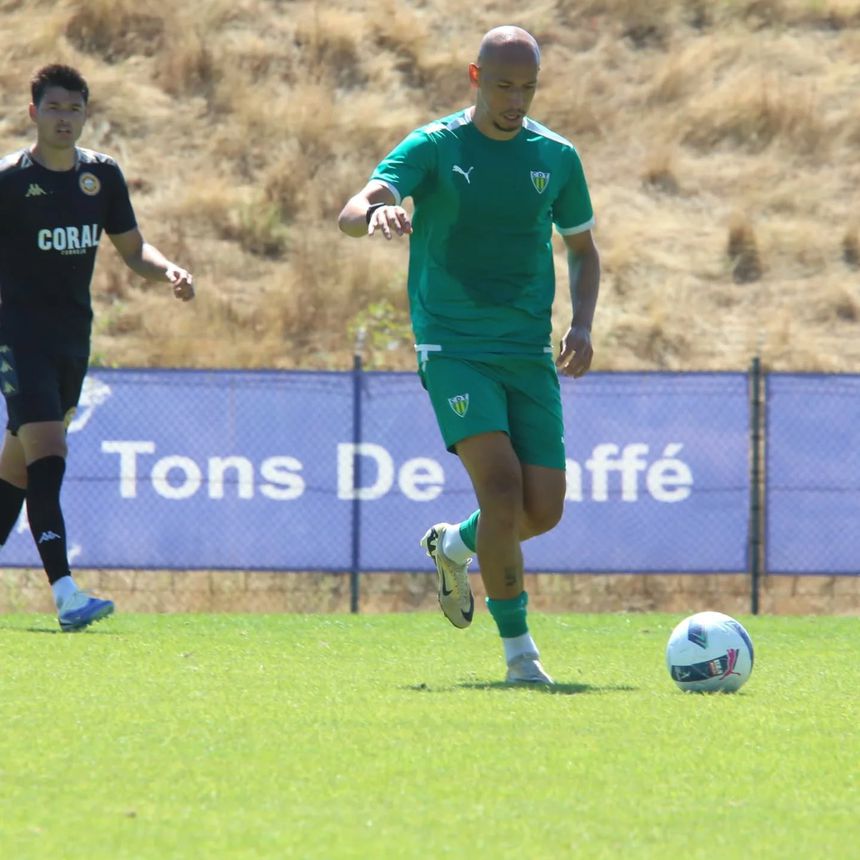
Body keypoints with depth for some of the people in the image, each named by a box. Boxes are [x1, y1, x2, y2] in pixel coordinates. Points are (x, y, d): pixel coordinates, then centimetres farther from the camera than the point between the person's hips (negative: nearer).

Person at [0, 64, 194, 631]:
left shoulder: (102, 175, 8)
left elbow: (132, 249, 15)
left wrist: (168, 271, -4)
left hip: (74, 336, 6)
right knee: (47, 453, -19)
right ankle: (65, 594, -27)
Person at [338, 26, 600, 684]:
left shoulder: (557, 157, 7)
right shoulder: (433, 148, -4)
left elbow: (583, 248, 20)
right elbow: (351, 214, -17)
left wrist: (582, 325, 3)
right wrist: (375, 214, -42)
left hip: (531, 355, 4)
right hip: (454, 349, -4)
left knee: (543, 509, -2)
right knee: (503, 486, -21)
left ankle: (455, 547, 32)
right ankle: (518, 650, -12)